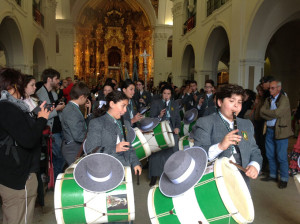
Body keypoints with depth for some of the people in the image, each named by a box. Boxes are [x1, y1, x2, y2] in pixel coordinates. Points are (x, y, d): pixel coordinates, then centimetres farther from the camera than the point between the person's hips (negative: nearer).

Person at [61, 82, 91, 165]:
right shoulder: (71, 111, -21)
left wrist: (88, 111, 9)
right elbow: (78, 136, -24)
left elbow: (83, 126, 15)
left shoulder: (73, 108, 9)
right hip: (74, 152, -9)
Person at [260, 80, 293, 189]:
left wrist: (265, 111, -6)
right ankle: (272, 175, 27)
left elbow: (278, 113, -20)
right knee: (270, 155, 12)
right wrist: (273, 115, -12)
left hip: (280, 131, -6)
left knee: (281, 157, -1)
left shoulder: (284, 99, -7)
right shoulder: (268, 100, 12)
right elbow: (262, 113, 2)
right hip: (269, 130, 6)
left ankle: (284, 179, 13)